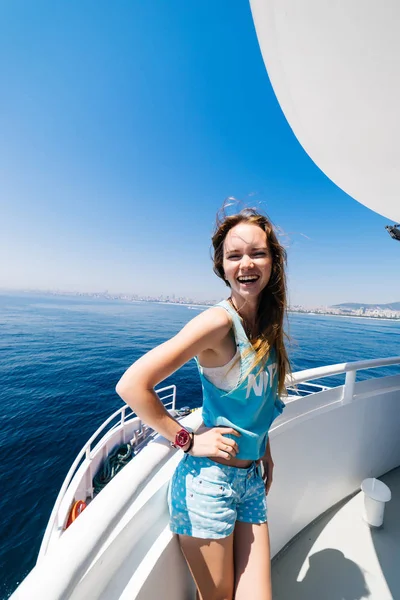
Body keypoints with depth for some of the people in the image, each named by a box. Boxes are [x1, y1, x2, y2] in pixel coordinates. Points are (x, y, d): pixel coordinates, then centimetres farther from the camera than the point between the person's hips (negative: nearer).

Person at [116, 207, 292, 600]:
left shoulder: (267, 325, 1)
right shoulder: (219, 321, -23)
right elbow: (131, 385, -26)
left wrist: (264, 449, 11)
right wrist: (187, 441, -18)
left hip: (251, 479, 6)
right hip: (210, 480, -6)